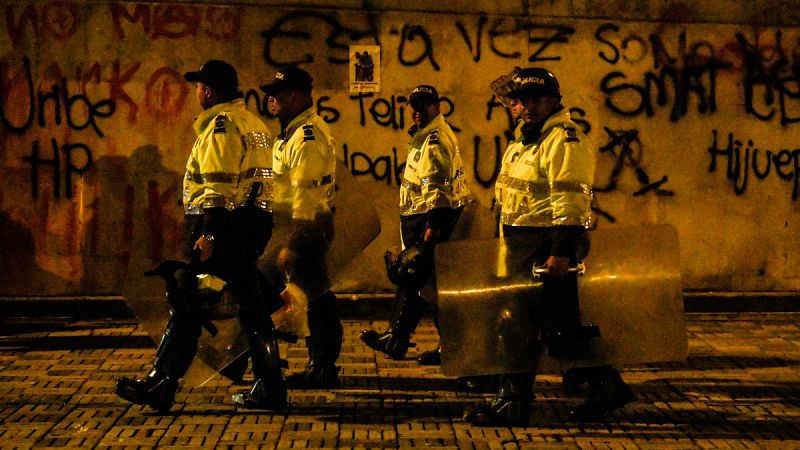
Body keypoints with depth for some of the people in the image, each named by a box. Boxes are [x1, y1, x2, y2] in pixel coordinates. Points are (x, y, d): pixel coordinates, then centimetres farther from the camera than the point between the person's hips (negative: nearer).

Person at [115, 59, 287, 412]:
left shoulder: (222, 125, -10)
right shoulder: (254, 123, 19)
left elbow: (220, 186, -20)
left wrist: (208, 234, -23)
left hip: (223, 226, -9)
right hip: (253, 226, 9)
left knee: (186, 304, -3)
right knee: (249, 305, 11)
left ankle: (160, 385, 1)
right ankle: (269, 388, 13)